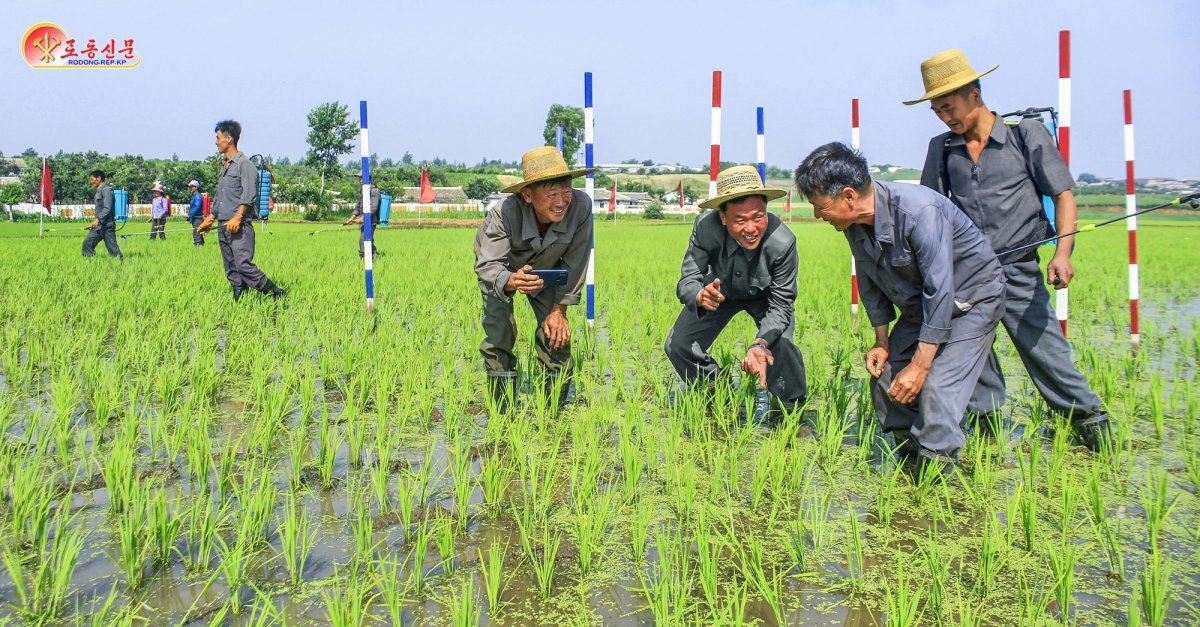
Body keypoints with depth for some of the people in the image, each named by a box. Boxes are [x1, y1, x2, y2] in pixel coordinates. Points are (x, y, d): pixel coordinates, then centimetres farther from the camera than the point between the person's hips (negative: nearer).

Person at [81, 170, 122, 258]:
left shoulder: (106, 190, -11)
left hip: (106, 225, -10)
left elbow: (107, 208, -21)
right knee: (87, 243, 4)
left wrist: (98, 219, -29)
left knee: (112, 247, -8)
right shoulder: (99, 190, 18)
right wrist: (94, 222, 20)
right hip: (98, 225, 10)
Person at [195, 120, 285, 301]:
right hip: (223, 226, 9)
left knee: (243, 265, -17)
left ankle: (277, 295, -10)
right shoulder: (224, 166, 21)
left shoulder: (244, 164, -6)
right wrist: (210, 218, 27)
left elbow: (249, 195, -17)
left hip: (239, 226, -9)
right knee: (231, 271, 6)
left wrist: (237, 217, -26)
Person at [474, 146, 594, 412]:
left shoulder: (580, 206, -37)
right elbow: (488, 265, -45)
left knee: (556, 335, -7)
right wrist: (511, 282, -68)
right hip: (501, 271, -2)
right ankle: (501, 415, -1)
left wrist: (560, 309, -19)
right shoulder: (506, 213, -43)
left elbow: (574, 264, -24)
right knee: (498, 334, -14)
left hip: (546, 270, 2)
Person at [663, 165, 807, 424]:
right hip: (720, 291, 2)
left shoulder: (783, 242, -39)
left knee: (780, 344, -27)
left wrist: (760, 343, -48)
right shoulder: (706, 227, -37)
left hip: (765, 297, -2)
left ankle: (792, 407, 5)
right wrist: (700, 295, -58)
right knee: (676, 346, -8)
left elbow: (781, 305, -29)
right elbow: (687, 280, -32)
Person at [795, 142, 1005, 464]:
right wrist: (882, 342, 4)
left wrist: (920, 365, -30)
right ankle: (910, 457, 16)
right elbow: (870, 281, 5)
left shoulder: (918, 211, -35)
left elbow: (940, 290, -33)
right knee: (885, 377, 0)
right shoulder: (854, 222, -11)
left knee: (937, 387, -20)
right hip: (920, 305, 8)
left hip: (972, 297, -8)